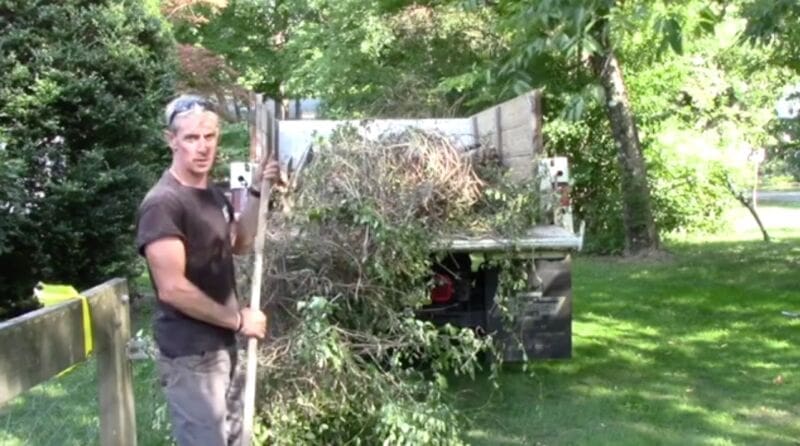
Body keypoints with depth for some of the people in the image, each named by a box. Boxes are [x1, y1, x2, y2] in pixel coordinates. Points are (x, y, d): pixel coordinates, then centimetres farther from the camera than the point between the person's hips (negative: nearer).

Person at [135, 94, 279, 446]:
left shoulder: (214, 196, 10)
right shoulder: (162, 204, -19)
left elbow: (239, 244, 22)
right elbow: (172, 289, -24)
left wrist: (256, 192, 9)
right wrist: (238, 320, -15)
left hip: (223, 346, 9)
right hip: (190, 355, -9)